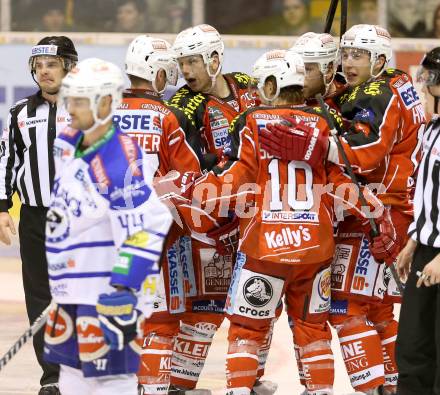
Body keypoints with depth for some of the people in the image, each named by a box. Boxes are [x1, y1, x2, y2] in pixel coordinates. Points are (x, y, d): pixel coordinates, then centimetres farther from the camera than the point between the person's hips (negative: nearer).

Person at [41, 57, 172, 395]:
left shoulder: (120, 161, -21)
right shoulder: (69, 144, 7)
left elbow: (147, 227, -26)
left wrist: (123, 290, -27)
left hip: (107, 294, -9)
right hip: (72, 290, 9)